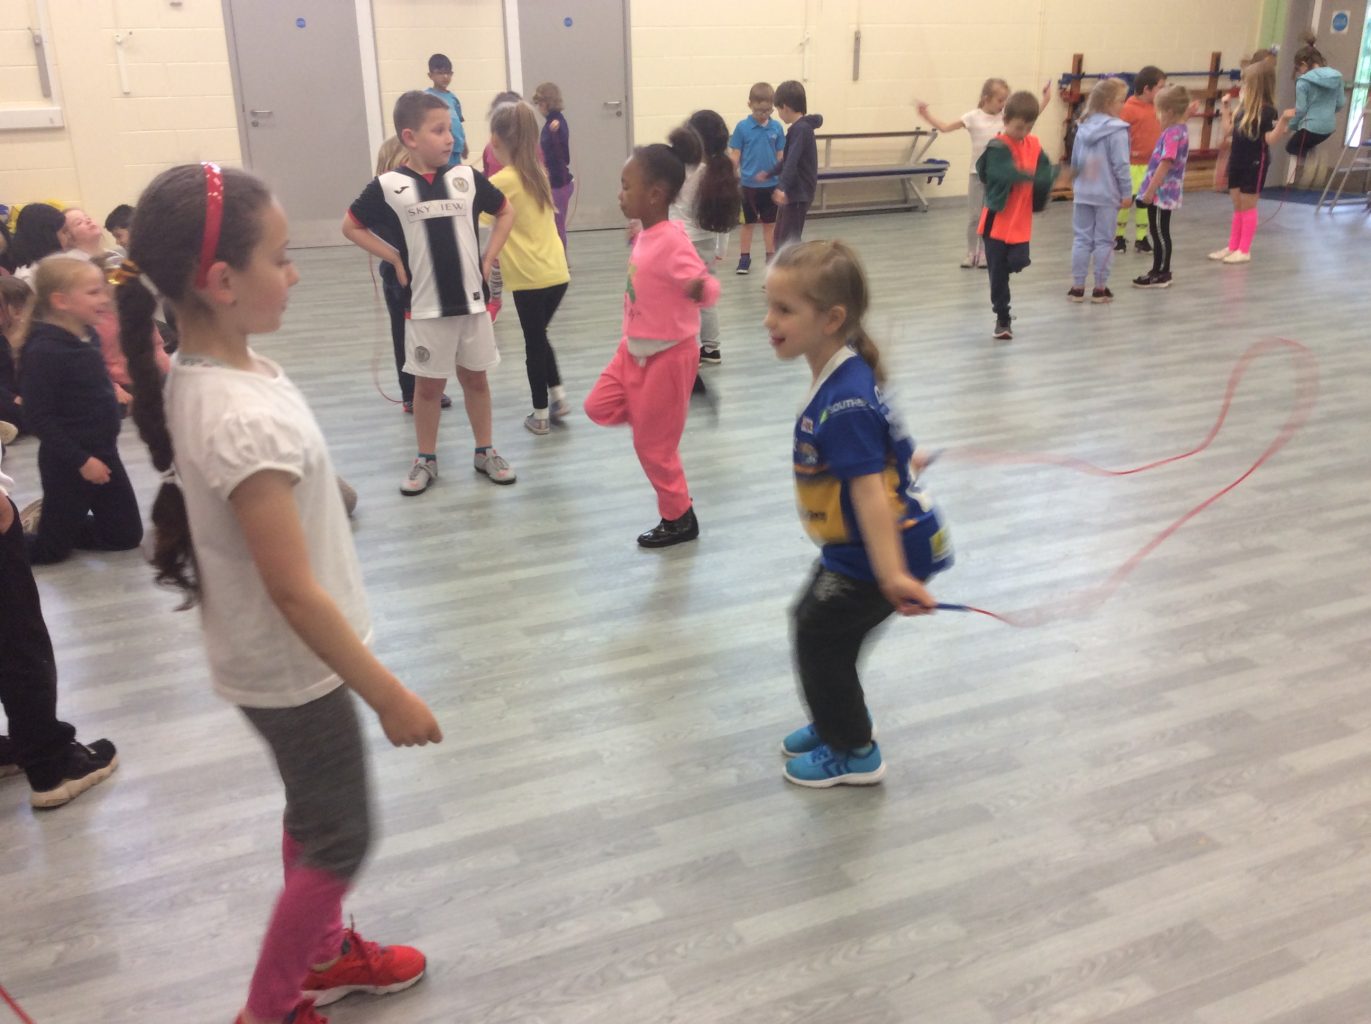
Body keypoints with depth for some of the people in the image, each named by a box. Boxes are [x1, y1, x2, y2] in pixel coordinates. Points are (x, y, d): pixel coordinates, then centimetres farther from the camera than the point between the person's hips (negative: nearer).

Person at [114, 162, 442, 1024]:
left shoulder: (205, 374, -4)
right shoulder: (246, 419, -32)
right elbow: (294, 591, -28)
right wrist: (390, 696, -20)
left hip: (278, 658, 9)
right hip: (294, 666, -9)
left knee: (314, 814, 26)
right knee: (340, 840, 11)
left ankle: (324, 953, 48)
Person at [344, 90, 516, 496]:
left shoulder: (467, 177, -2)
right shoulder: (388, 186, -8)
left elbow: (505, 212, 12)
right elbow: (351, 227, 3)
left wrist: (489, 257, 4)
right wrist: (395, 259, -3)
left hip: (472, 299, 2)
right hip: (425, 306, -2)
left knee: (475, 377, 13)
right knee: (428, 384, 9)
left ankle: (485, 452, 27)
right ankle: (426, 459, 23)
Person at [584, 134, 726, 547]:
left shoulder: (671, 242, -25)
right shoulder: (645, 235, 1)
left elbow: (707, 289, -29)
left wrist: (701, 288, -48)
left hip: (669, 355, -8)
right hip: (635, 349, 8)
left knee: (653, 444, 3)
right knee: (598, 407, 9)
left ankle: (680, 519, 22)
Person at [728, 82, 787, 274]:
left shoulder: (777, 127, -1)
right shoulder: (742, 127, -7)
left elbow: (780, 156, 5)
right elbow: (735, 156, -4)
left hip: (771, 185, 2)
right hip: (749, 185, -2)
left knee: (770, 223, 12)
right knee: (747, 223, 10)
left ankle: (771, 257, 22)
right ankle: (744, 258, 18)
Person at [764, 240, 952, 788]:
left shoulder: (844, 404, -30)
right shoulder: (843, 375, -1)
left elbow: (870, 493, -34)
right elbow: (879, 436, 17)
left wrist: (891, 575, -37)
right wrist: (901, 457, 38)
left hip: (879, 552, -9)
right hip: (853, 548, 9)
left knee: (819, 635, 4)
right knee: (811, 619, 20)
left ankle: (854, 753, 23)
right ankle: (840, 720, 41)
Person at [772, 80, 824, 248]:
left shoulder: (800, 128, -18)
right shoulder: (799, 127, 12)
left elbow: (792, 161, -31)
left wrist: (782, 187, -41)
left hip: (799, 193, -10)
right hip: (793, 191, 10)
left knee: (789, 240, -7)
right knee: (780, 236, 18)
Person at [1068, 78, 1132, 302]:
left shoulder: (1083, 127, 5)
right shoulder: (1117, 131, -14)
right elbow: (1120, 165, -15)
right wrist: (1126, 192, -7)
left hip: (1082, 193, 5)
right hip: (1106, 195, -5)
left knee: (1081, 239, 9)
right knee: (1103, 241, 5)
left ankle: (1077, 287, 11)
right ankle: (1100, 288, 11)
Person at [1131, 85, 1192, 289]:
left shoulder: (1173, 133, -19)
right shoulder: (1180, 130, 12)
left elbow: (1166, 163, -24)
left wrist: (1150, 190, -22)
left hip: (1161, 192, -10)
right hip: (1165, 192, 10)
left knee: (1160, 234, -1)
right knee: (1159, 233, 16)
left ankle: (1161, 275, 7)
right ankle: (1160, 271, 24)